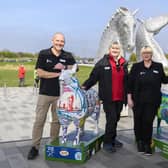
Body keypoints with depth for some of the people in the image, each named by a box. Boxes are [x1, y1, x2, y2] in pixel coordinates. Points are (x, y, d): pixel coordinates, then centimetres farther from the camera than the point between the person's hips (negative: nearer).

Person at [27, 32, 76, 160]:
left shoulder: (68, 56, 5)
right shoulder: (43, 54, -2)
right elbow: (40, 73, -8)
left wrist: (64, 67, -11)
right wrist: (58, 74, -13)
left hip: (60, 94, 2)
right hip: (45, 93, -2)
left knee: (57, 120, 10)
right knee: (39, 120, -1)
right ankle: (35, 147, 7)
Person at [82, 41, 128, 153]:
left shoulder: (124, 63, 11)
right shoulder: (103, 63, -5)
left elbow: (126, 81, 15)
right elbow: (93, 77, -9)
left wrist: (127, 96, 15)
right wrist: (85, 86, -21)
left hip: (120, 98, 5)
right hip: (108, 98, -5)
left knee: (116, 119, 15)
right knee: (111, 119, -5)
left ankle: (113, 139, 32)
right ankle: (107, 142, 9)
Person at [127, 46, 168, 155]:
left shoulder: (158, 66, 4)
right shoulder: (136, 67, 1)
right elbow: (130, 83, 0)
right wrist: (129, 98, -4)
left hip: (152, 101, 0)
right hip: (138, 100, 0)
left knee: (148, 122, 0)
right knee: (138, 121, 8)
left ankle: (147, 144, 16)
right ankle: (140, 141, 28)